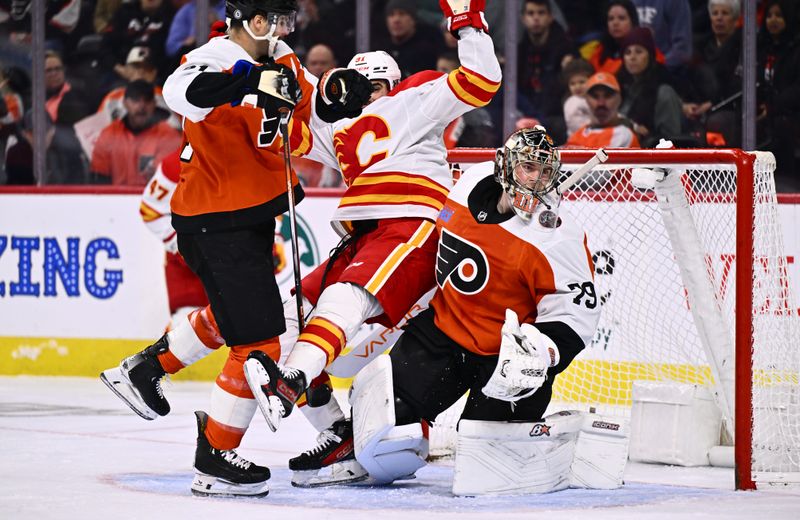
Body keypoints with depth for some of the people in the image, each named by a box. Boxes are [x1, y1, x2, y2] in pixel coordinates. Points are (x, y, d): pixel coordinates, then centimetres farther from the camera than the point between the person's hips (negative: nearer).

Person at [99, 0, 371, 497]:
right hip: (216, 226, -10)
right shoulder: (217, 60, -22)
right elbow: (183, 92, -45)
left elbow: (297, 132, 15)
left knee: (235, 313, 30)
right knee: (257, 340, -9)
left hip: (254, 215, 10)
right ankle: (214, 460, 1)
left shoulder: (281, 61, 5)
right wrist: (252, 82, -52)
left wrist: (331, 97, -5)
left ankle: (144, 368, 46)